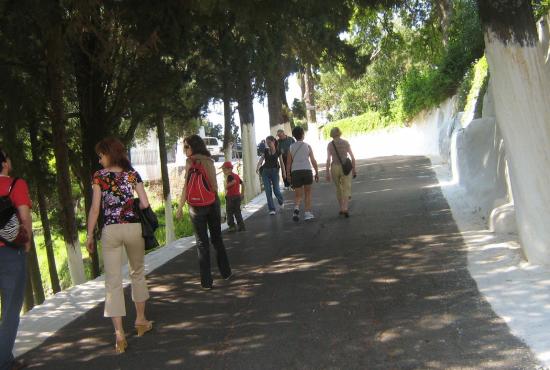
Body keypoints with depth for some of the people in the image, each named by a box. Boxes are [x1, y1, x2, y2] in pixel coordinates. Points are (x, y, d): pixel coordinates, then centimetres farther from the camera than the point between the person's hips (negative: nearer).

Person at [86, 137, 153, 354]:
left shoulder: (99, 176, 0)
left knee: (113, 281, 0)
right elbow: (145, 204, 0)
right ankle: (140, 320, 32)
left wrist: (89, 235, 1)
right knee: (137, 273, 22)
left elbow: (95, 208, -5)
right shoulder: (133, 174, 6)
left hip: (110, 230, -2)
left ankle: (119, 334, -6)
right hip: (134, 228, 2)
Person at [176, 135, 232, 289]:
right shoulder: (209, 160, 6)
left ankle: (207, 281, 3)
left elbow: (187, 186, -12)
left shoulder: (191, 161, -8)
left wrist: (180, 207, -7)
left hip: (197, 204, -4)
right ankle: (226, 272, 27)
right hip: (213, 202, 4)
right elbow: (215, 185, 8)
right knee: (217, 238, 18)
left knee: (202, 242, 1)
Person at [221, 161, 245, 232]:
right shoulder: (236, 175, 12)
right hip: (238, 196, 8)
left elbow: (234, 181, -33)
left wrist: (227, 185, -21)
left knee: (229, 212, 1)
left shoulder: (229, 176, -13)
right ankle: (241, 226, 11)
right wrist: (242, 194, 18)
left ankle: (232, 226, -4)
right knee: (237, 212, 13)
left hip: (230, 196, -8)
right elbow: (242, 184, 14)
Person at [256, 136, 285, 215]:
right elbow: (261, 159, -4)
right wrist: (257, 167, -22)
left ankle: (281, 202, 28)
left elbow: (281, 162, 7)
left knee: (276, 190, -5)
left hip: (274, 171, -2)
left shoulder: (278, 151, 3)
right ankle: (272, 209, -2)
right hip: (265, 171, 2)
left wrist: (284, 173, 5)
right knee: (268, 191, -5)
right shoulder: (266, 151, 7)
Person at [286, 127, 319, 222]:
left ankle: (297, 207, -19)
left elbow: (288, 163, 6)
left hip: (295, 172, 1)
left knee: (298, 195, 10)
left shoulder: (291, 147, 7)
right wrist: (317, 173, 8)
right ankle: (307, 213, 9)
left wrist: (288, 175, 14)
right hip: (307, 170, -1)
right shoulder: (307, 146, 4)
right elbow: (313, 161, 1)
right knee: (308, 193, 15)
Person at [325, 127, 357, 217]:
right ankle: (345, 209, -23)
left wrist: (327, 173, -7)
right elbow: (352, 157, -1)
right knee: (346, 190, -3)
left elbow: (328, 160, -9)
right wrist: (354, 169, 9)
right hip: (345, 168, -1)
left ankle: (342, 208, 26)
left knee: (339, 188, 21)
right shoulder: (346, 143, -2)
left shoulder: (330, 145, -3)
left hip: (334, 168, 1)